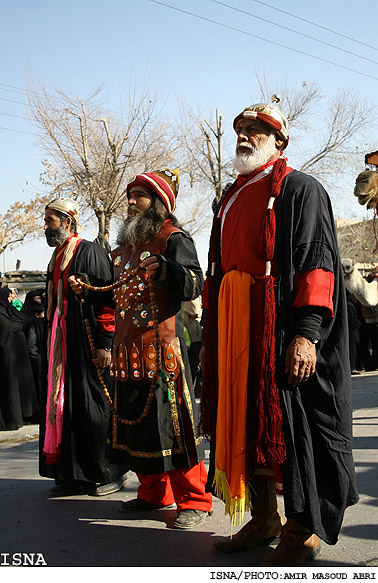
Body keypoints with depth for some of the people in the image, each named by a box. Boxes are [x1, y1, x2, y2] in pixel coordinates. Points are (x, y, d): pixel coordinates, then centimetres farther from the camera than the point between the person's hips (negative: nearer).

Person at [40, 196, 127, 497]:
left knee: (93, 407, -4)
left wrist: (105, 344, -20)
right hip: (61, 346, 8)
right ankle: (74, 475, 15)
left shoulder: (90, 252, -8)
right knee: (65, 405, 7)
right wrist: (51, 345, 18)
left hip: (87, 345, -8)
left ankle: (110, 473, 8)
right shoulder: (57, 258, 18)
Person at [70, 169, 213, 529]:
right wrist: (88, 291, 17)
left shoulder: (173, 239, -4)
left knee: (171, 421, -7)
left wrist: (164, 269, -35)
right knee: (136, 419, 12)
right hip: (129, 350, 8)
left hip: (162, 349, -8)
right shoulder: (125, 247, 21)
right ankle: (154, 493, 26)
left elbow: (194, 284, -19)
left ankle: (193, 500, 5)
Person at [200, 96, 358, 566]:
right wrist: (212, 334, 16)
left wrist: (306, 332, -22)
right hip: (234, 326, 7)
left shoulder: (299, 189, -1)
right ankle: (264, 519, 23)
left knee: (290, 423, -3)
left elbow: (317, 261, -12)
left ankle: (302, 531, 10)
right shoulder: (232, 200, 21)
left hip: (280, 326, -7)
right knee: (246, 418, 9)